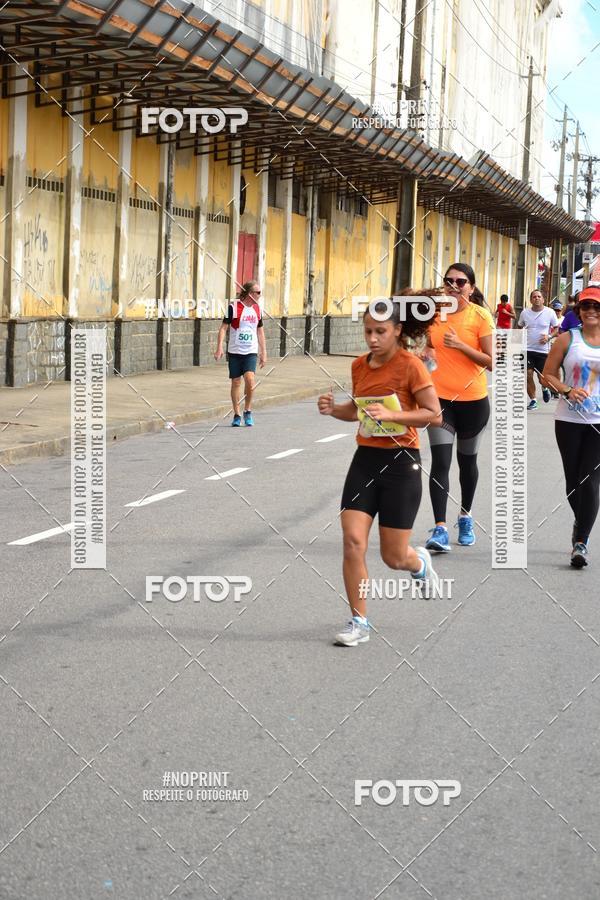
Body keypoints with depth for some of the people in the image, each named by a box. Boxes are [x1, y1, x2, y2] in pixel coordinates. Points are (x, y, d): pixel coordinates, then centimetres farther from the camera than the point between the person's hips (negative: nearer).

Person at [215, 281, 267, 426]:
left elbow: (260, 332, 18)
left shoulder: (257, 309, 9)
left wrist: (263, 353, 17)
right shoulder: (233, 307, -6)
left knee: (250, 379, -16)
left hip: (251, 352, 2)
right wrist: (219, 347, -12)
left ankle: (247, 411, 1)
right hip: (234, 351, -2)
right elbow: (223, 327, -4)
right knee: (236, 382, 3)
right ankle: (237, 415, 15)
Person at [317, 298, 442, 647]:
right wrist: (334, 409, 0)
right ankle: (359, 622, 4)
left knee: (394, 557, 2)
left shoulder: (410, 365, -12)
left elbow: (433, 412, -12)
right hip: (365, 460, 5)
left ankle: (420, 562, 40)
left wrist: (391, 414, -25)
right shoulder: (360, 365, 6)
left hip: (401, 463, -5)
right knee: (353, 541, -8)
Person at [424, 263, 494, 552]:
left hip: (472, 400, -2)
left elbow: (491, 361, -13)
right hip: (439, 398, 2)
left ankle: (465, 516, 38)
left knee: (467, 460, 17)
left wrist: (460, 345, -22)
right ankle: (440, 529, -13)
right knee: (440, 462, -10)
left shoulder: (480, 316, -10)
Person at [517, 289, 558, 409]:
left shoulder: (550, 312, -3)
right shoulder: (525, 313, 4)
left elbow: (556, 328, 4)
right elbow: (519, 327, 18)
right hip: (527, 349, 2)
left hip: (543, 350, -2)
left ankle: (545, 388, 38)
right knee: (528, 375, -5)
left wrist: (549, 336, -13)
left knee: (543, 379, 2)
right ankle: (533, 401, 10)